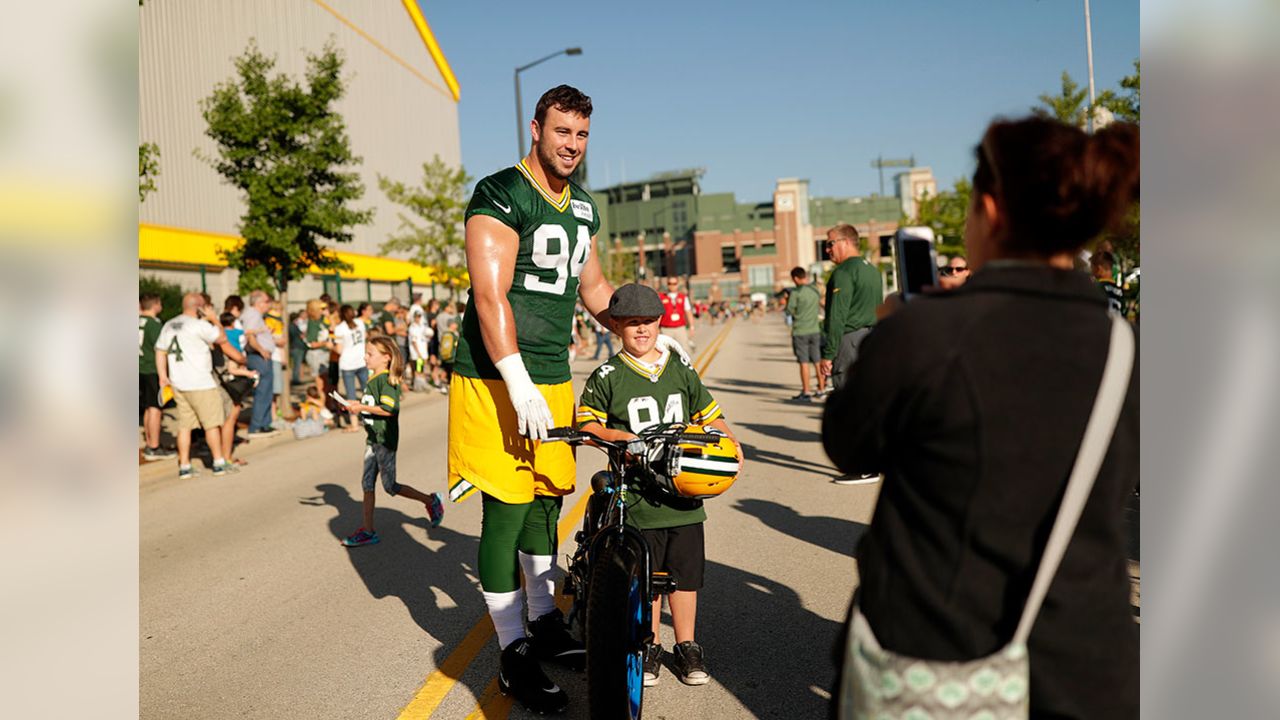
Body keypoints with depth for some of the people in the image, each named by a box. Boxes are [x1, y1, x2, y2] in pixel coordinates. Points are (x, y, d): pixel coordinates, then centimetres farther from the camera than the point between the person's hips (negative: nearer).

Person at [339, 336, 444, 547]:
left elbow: (387, 409, -26)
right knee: (367, 484, 9)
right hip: (373, 439, 9)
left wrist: (362, 407, -20)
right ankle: (368, 531, 15)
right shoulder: (373, 379, 11)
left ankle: (431, 501, 16)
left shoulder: (386, 380, -17)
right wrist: (357, 406, 8)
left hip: (385, 440, -9)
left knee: (390, 486, -1)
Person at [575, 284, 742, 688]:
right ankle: (649, 647, 27)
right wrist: (616, 435, -19)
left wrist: (730, 443, -2)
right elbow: (585, 424, -3)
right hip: (637, 496, -3)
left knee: (686, 570, 10)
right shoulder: (607, 377, -2)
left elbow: (709, 414, 14)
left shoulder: (681, 371, 9)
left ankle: (687, 646, 28)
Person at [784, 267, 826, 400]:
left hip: (800, 332, -5)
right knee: (817, 361, 12)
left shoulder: (795, 293, -13)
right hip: (815, 330, 5)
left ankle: (805, 392, 1)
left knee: (804, 362, -1)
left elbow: (789, 312, -9)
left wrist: (788, 299, 7)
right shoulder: (815, 290, 4)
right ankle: (821, 389, 19)